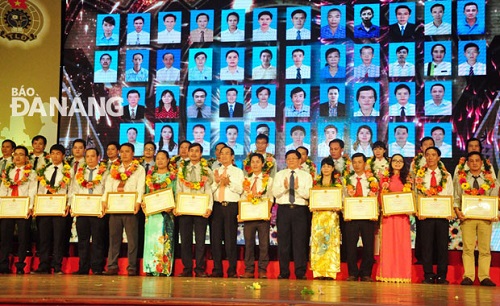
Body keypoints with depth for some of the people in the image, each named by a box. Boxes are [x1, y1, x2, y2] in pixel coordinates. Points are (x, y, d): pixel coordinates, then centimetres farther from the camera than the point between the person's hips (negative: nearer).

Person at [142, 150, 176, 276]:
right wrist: (143, 203, 0)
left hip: (166, 212, -3)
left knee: (164, 238, -7)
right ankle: (151, 267, 0)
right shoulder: (150, 176, 17)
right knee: (151, 238, -1)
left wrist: (171, 207, -14)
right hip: (151, 212, 3)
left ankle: (164, 268, -7)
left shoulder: (172, 177, 6)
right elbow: (147, 193, 18)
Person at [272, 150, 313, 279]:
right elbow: (275, 193, -1)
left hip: (300, 210, -1)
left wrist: (297, 188, -20)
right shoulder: (280, 175, 12)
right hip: (283, 209, 1)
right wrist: (284, 187, -19)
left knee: (300, 241, -2)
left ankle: (300, 272, 4)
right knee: (283, 241, 2)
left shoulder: (306, 176, 9)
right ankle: (283, 272, 9)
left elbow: (308, 194, -4)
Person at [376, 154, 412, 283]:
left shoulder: (407, 179, 12)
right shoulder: (385, 179, 9)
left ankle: (402, 274, 2)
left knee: (402, 243, -2)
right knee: (388, 242, -3)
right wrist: (384, 189, -11)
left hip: (403, 215, 1)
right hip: (388, 214, -1)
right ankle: (388, 274, 1)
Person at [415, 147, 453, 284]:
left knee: (442, 245, 2)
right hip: (425, 215, -1)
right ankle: (428, 276, 5)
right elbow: (416, 195, 4)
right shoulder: (420, 175, 7)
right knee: (427, 245, 0)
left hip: (442, 215, 1)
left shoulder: (446, 176, 11)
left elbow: (451, 195, 9)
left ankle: (442, 276, 8)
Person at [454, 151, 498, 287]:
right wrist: (457, 211, -10)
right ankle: (468, 276, 1)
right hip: (467, 217, -1)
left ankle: (484, 277, 7)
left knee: (485, 248, 3)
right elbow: (456, 197, 5)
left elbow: (494, 199, 7)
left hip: (485, 217, 1)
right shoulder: (461, 178, 8)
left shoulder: (490, 179, 10)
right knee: (468, 248, -2)